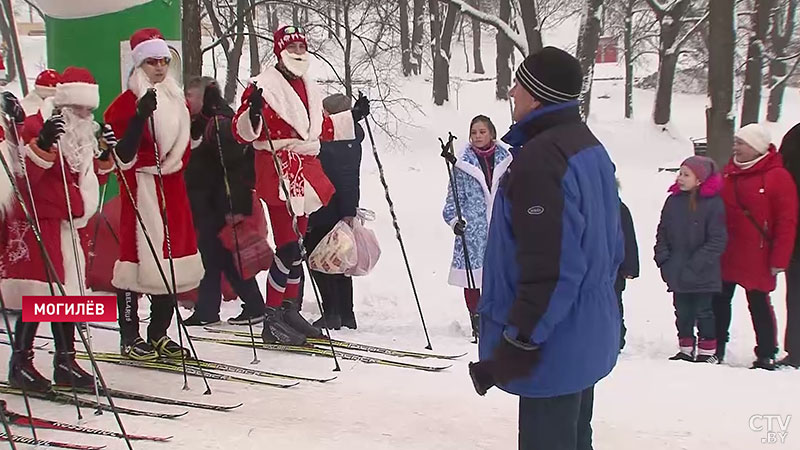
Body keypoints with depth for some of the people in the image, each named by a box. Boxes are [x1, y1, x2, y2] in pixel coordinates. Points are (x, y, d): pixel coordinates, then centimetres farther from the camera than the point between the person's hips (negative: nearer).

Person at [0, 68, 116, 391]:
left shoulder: (84, 133, 14)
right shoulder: (38, 126, -11)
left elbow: (93, 179, 21)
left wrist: (105, 152, 6)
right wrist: (42, 144, -35)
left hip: (68, 225, 8)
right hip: (37, 223, -8)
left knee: (68, 295, 8)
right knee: (38, 296, -9)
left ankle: (65, 363, 15)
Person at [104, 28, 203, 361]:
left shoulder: (177, 101, 15)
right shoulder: (126, 103, -7)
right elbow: (124, 156, -18)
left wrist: (176, 164, 8)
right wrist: (141, 115, -27)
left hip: (172, 187, 7)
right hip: (141, 189, -7)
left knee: (170, 264, 7)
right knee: (137, 260, -6)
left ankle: (159, 336, 17)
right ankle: (130, 338, 2)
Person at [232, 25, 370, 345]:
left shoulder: (309, 89, 16)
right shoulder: (264, 86, -8)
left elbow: (321, 128, 27)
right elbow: (242, 133, -12)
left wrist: (352, 116, 26)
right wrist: (253, 113, -31)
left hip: (305, 172, 8)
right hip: (278, 174, -8)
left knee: (297, 244, 12)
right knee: (288, 246, -12)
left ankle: (289, 309, 21)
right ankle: (272, 319, -5)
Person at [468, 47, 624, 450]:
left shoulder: (540, 158, -23)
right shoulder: (591, 148, 9)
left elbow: (547, 267, -27)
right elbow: (610, 246, 17)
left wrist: (517, 345, -22)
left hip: (554, 342, -10)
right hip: (588, 335, 10)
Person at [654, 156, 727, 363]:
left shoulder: (713, 203, -10)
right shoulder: (674, 200, 5)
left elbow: (717, 240, -13)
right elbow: (662, 233, 11)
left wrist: (695, 265, -17)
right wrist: (663, 259, -1)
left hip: (703, 275, -5)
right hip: (677, 274, 5)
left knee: (703, 312, 4)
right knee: (683, 313, 13)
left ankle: (707, 353, 15)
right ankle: (686, 350, 24)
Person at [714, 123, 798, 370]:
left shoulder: (777, 177, -10)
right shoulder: (730, 172, 9)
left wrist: (779, 259, -13)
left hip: (757, 258, -6)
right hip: (726, 255, 6)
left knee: (759, 304, 2)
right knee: (719, 300, 10)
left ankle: (766, 355, 12)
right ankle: (716, 349, 22)